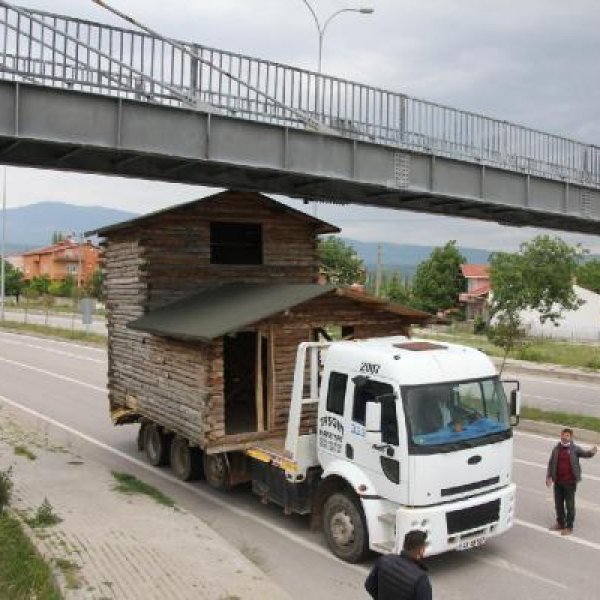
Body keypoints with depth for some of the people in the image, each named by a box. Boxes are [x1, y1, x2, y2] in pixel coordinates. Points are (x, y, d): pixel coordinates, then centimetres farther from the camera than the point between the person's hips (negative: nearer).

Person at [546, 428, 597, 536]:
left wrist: (592, 452, -40)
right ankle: (560, 523, 31)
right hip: (558, 481, 4)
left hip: (570, 482, -4)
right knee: (558, 503, 15)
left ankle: (569, 527, 16)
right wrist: (549, 476, 3)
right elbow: (551, 463, 8)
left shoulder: (575, 449, -5)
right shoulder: (556, 449, 3)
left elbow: (584, 454, -19)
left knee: (569, 505, 4)